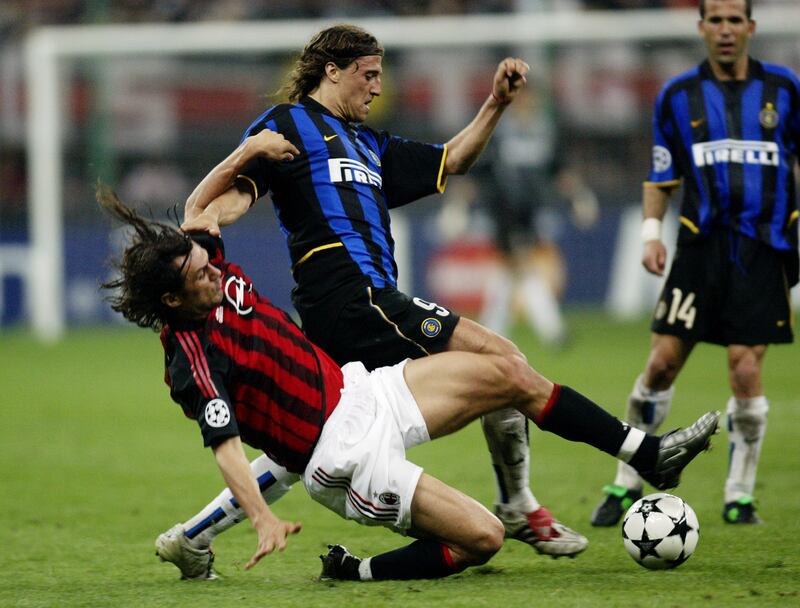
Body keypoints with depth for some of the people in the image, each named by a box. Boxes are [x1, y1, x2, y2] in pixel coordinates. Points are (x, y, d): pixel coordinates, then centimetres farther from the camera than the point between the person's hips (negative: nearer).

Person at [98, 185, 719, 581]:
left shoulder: (218, 277, -1)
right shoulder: (195, 361, -22)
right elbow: (226, 447, -28)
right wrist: (263, 519, -39)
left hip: (356, 391, 9)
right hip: (344, 453, -9)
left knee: (510, 375, 2)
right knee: (481, 538, -16)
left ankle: (650, 454, 14)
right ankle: (357, 573, 3)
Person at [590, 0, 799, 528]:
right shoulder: (678, 96, 7)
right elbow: (661, 177, 14)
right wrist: (652, 231, 0)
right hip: (702, 243, 1)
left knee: (747, 372, -8)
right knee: (663, 362, -5)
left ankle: (740, 496, 6)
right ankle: (628, 483, 10)